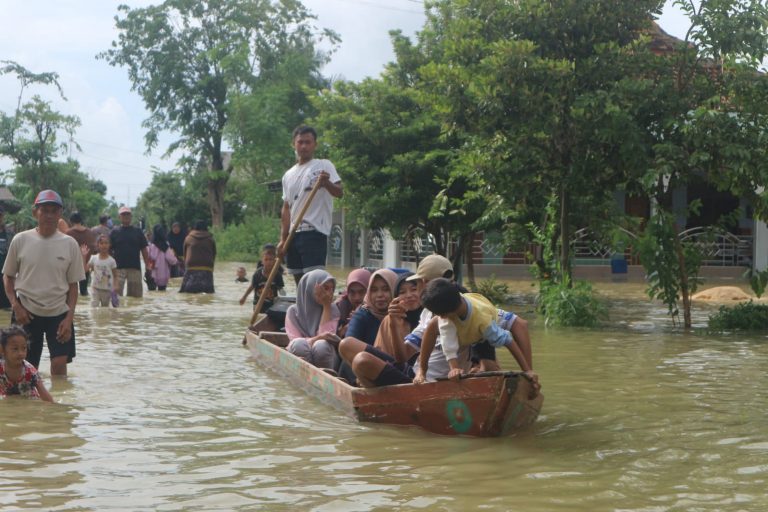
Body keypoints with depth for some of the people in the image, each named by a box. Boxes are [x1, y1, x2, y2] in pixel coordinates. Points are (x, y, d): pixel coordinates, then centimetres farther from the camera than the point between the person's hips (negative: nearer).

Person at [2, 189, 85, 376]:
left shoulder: (69, 244, -2)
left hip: (59, 313, 0)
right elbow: (8, 276, 6)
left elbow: (73, 284, 2)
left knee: (60, 363, -7)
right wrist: (16, 306, -6)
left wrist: (69, 317, -6)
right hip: (27, 313, 0)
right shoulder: (20, 240, -3)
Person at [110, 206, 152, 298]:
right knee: (117, 292, -4)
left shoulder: (138, 231, 8)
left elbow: (144, 249, 8)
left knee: (136, 294, 6)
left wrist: (147, 264, 1)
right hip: (118, 268, -1)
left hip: (135, 267, 1)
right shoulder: (115, 232, 5)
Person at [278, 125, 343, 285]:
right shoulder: (288, 175, 17)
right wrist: (283, 239, 11)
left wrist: (327, 183, -37)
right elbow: (286, 209, 19)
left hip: (314, 232, -7)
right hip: (294, 233, 7)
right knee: (299, 281, 10)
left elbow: (339, 192, -15)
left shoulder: (324, 166, 0)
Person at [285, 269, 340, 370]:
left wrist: (326, 306, -9)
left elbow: (326, 335, -12)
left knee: (321, 345, -34)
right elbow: (295, 340, -10)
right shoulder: (294, 311, 1)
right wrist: (318, 338, -27)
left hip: (323, 357, 0)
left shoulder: (332, 309, 3)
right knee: (299, 344, -34)